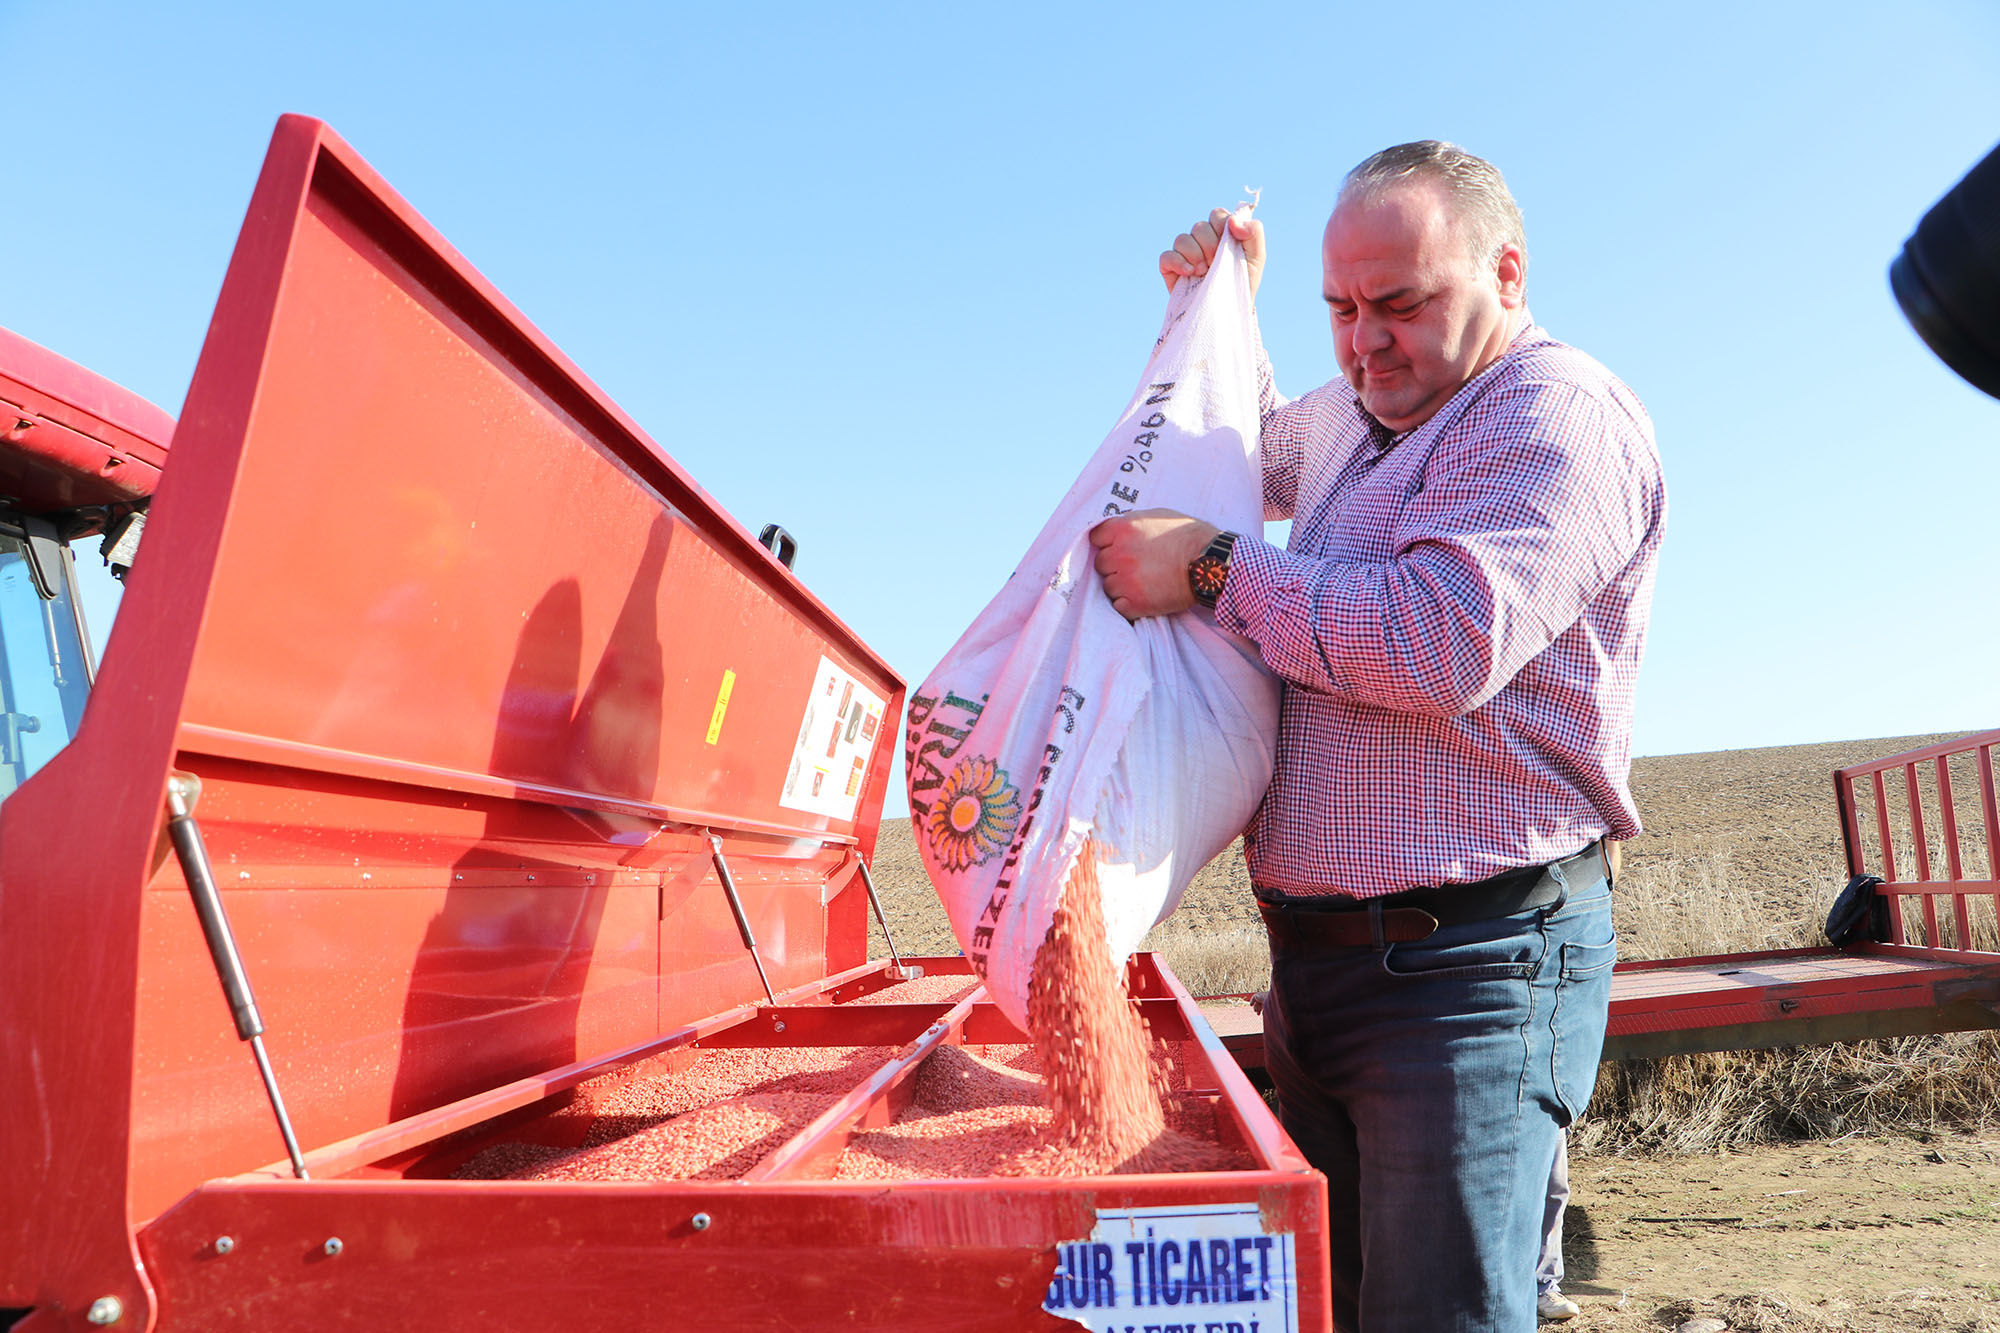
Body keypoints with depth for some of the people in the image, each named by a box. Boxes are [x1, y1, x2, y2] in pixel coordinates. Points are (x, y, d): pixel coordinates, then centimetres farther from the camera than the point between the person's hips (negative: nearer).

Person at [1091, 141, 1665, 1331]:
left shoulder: (1558, 415, -11)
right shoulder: (1353, 418, 17)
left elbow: (1440, 640, -27)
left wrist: (1212, 566, -17)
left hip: (1469, 967, -9)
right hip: (1318, 959, 9)